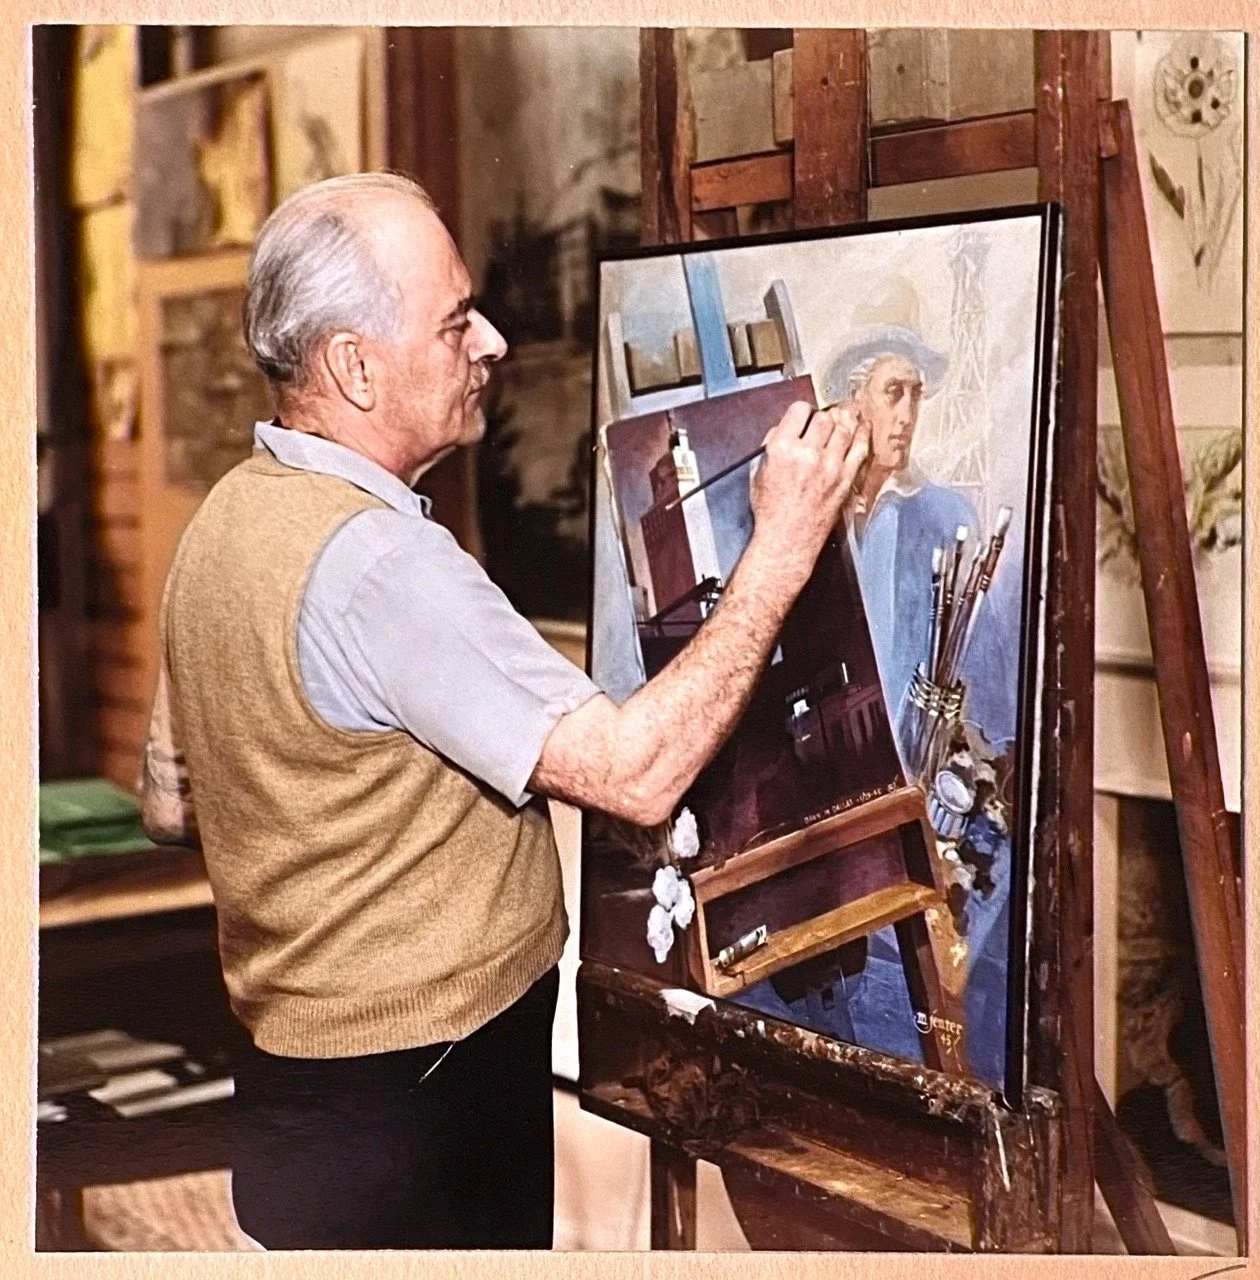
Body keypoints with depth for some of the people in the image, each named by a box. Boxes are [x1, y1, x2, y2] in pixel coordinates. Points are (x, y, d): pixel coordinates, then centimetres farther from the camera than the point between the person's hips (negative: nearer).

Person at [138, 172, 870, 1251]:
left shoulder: (226, 522, 5)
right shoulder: (378, 562, -26)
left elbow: (172, 805, 13)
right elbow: (639, 774, -29)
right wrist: (782, 548, -23)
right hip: (419, 1121, -9)